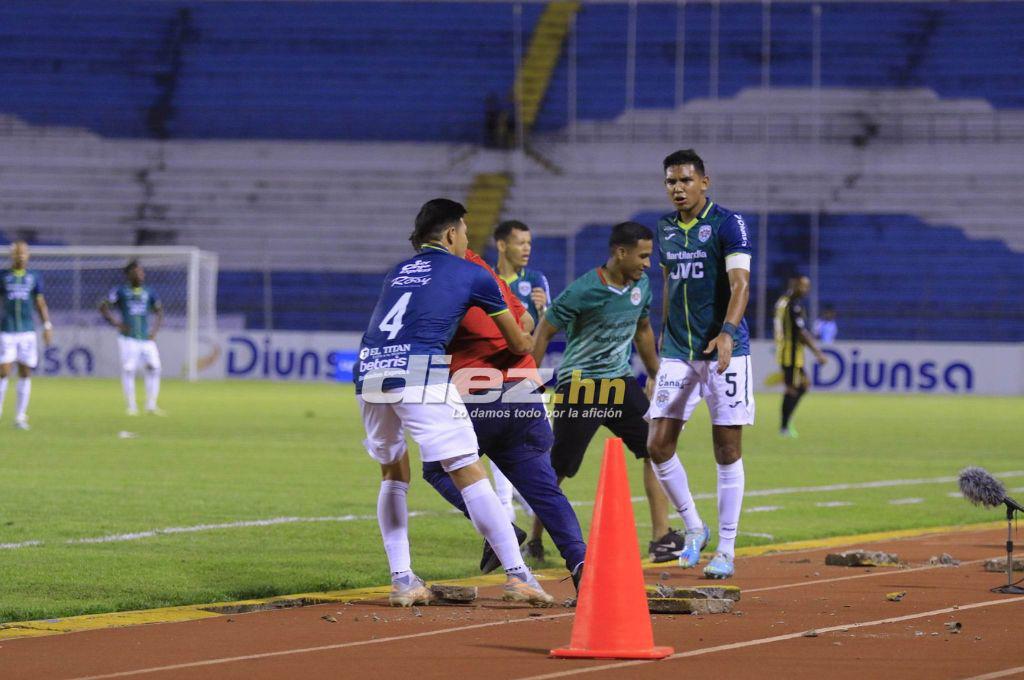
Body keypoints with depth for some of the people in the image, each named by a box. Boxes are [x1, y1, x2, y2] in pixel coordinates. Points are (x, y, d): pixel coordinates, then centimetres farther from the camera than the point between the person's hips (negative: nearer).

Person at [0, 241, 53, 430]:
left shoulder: (34, 277, 8)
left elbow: (40, 303, 11)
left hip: (27, 332, 2)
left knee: (25, 373, 2)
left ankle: (21, 416, 8)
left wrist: (47, 326, 2)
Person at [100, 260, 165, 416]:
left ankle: (151, 406, 6)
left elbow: (159, 311, 21)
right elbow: (103, 307, 0)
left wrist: (155, 330, 8)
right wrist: (117, 324, -9)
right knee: (128, 370, -8)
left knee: (153, 368, -5)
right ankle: (131, 407, 1)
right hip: (128, 339, -4)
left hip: (146, 338, 4)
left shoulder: (149, 292, 11)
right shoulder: (121, 291, 0)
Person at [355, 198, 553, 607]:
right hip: (419, 375, -5)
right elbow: (520, 345, 22)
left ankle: (402, 580, 15)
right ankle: (516, 575, -6)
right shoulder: (471, 274, 15)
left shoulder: (396, 273, 27)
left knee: (393, 473, 20)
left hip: (369, 374, 5)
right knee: (468, 472, -3)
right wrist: (531, 340, 48)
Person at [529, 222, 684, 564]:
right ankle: (534, 541, 14)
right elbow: (543, 333, -10)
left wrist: (658, 377, 23)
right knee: (557, 468, -1)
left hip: (621, 382, 6)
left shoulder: (641, 285, 2)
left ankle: (661, 538, -4)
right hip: (579, 384, -6)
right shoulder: (583, 291, -18)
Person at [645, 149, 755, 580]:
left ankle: (726, 550, 5)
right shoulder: (666, 228, 11)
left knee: (727, 450, -2)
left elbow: (740, 284, -18)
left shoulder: (727, 224, -8)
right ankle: (693, 528, 16)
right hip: (678, 352, 5)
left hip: (723, 351, -5)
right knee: (658, 446, -3)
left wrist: (727, 333, -32)